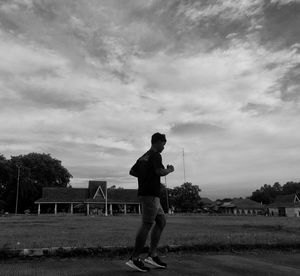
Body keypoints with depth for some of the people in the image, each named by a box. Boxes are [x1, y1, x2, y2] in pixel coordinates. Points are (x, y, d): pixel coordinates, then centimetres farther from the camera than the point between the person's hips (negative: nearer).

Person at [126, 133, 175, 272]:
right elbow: (160, 171, -21)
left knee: (161, 221, 13)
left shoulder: (143, 157, 18)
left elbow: (132, 171, 22)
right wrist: (169, 169, -2)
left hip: (144, 192, 10)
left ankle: (152, 255, 12)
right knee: (147, 225, -8)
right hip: (150, 194, -10)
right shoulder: (155, 155, -8)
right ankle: (134, 259, -3)